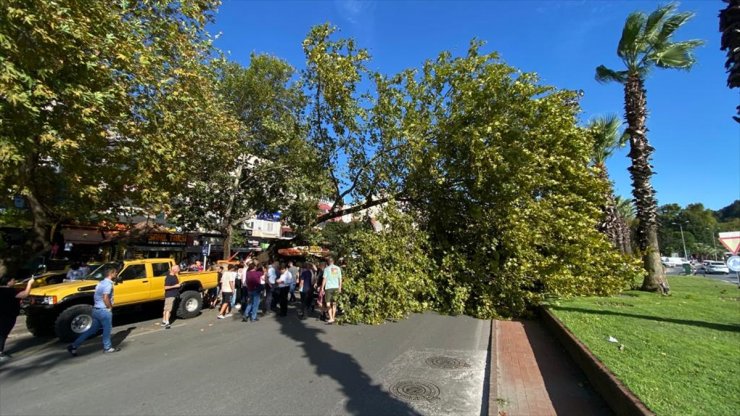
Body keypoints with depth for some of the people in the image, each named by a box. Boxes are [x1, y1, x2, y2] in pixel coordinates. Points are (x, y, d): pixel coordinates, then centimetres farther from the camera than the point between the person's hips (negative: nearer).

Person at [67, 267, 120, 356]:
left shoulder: (101, 282, 13)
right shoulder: (108, 284, -18)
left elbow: (96, 297, 19)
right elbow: (105, 298, -25)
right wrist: (110, 307, -11)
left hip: (96, 309, 9)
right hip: (104, 310, -9)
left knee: (92, 330, 17)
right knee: (107, 329, 4)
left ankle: (74, 346, 17)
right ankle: (107, 348, 15)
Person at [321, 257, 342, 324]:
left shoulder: (327, 269, -5)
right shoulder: (338, 268, 5)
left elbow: (324, 279, -7)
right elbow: (340, 279, 7)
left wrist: (322, 288, 0)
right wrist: (340, 288, 14)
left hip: (328, 287, -4)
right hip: (336, 287, 4)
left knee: (328, 303, 1)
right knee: (334, 303, 15)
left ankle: (331, 318, -8)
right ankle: (333, 318, 22)